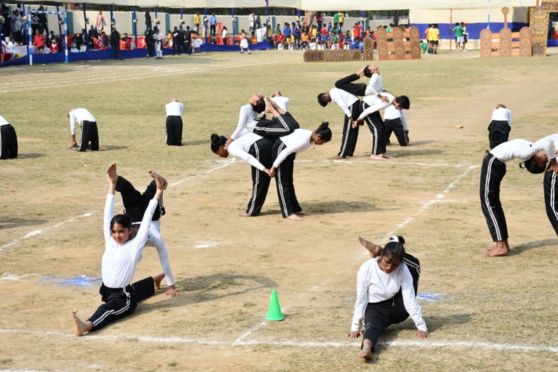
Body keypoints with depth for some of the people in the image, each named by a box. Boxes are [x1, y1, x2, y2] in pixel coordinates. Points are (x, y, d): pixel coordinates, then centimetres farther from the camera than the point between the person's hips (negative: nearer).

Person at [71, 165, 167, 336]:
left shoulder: (135, 246, -12)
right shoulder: (110, 242, 2)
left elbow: (146, 218, -15)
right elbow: (108, 213, 1)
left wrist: (159, 190, -18)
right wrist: (112, 185, -1)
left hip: (123, 297, -8)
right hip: (108, 291, 8)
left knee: (107, 309, -37)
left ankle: (87, 325, -66)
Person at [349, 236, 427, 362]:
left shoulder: (403, 270, -19)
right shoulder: (366, 269, -24)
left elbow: (410, 299, -18)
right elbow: (361, 300, -17)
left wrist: (421, 326, -22)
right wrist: (356, 327, -15)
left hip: (397, 309, 3)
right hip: (375, 309, -3)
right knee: (372, 324, -40)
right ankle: (366, 347, -73)